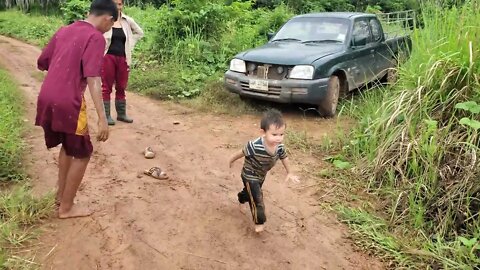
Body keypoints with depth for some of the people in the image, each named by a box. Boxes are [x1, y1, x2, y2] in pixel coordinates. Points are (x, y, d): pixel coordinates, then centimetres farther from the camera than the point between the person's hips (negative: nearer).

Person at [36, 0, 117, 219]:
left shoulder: (63, 31, 15)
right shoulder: (95, 37, -9)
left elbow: (41, 63, 20)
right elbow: (93, 79, -20)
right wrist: (102, 118, -23)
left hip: (46, 100, 8)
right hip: (67, 103, -8)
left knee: (68, 145, 27)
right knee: (82, 153, 9)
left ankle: (61, 194, 36)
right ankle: (66, 207, 17)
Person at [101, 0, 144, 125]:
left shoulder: (128, 21, 5)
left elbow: (139, 33, 19)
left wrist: (130, 44, 9)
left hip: (123, 58, 4)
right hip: (108, 57, -4)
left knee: (121, 88, 11)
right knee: (107, 87, 2)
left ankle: (121, 114, 22)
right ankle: (106, 115, 8)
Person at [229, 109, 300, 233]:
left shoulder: (280, 147, -24)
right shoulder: (255, 146, -42)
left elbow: (284, 158, -2)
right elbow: (242, 152, -22)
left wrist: (289, 173, 12)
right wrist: (231, 160, -4)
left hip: (261, 175, 6)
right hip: (250, 176, -6)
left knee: (252, 191, 31)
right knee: (257, 198, -4)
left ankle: (242, 197, 64)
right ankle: (259, 221, 20)